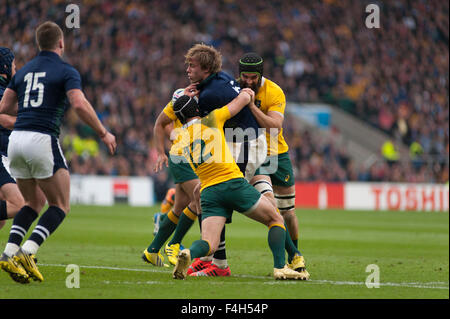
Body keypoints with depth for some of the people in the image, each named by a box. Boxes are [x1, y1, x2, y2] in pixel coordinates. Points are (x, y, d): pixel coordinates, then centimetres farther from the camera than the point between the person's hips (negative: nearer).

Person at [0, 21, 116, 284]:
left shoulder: (24, 71, 18)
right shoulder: (66, 71, 0)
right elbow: (80, 105, -14)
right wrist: (104, 133, -4)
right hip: (43, 140, -6)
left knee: (33, 204, 20)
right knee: (60, 206, 5)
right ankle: (27, 253, -14)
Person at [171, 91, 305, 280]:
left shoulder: (179, 139, 13)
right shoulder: (212, 120, 3)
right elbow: (245, 97, 11)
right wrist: (246, 94, 31)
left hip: (208, 192, 3)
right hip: (233, 183, -3)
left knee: (209, 245, -2)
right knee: (276, 220, 13)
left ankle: (188, 254, -36)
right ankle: (280, 268, -3)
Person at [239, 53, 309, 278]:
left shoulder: (275, 93, -12)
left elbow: (275, 125, -26)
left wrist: (252, 106, -35)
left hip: (277, 154, 1)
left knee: (287, 211, 8)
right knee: (269, 201, -24)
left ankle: (295, 258, 29)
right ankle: (291, 254, -20)